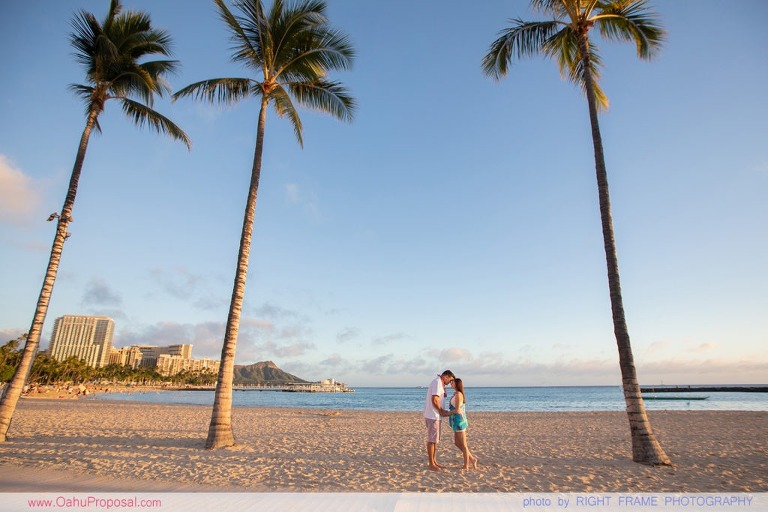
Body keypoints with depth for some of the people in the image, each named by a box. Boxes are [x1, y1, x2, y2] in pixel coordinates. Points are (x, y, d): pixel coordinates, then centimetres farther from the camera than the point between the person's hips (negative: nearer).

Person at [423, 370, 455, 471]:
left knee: (435, 439, 15)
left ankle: (434, 461, 24)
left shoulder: (439, 383, 17)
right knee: (432, 440, -2)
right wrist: (441, 411, -11)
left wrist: (443, 388, 4)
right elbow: (434, 400, -22)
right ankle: (431, 464, 5)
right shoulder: (437, 382, -17)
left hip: (435, 415, 11)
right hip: (432, 416, -11)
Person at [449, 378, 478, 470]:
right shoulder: (458, 394, 12)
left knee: (463, 444, 2)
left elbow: (457, 410, -21)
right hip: (458, 421, 10)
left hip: (459, 421, -10)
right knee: (457, 443, 15)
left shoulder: (458, 394, -17)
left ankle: (466, 465, 13)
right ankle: (472, 459, 22)